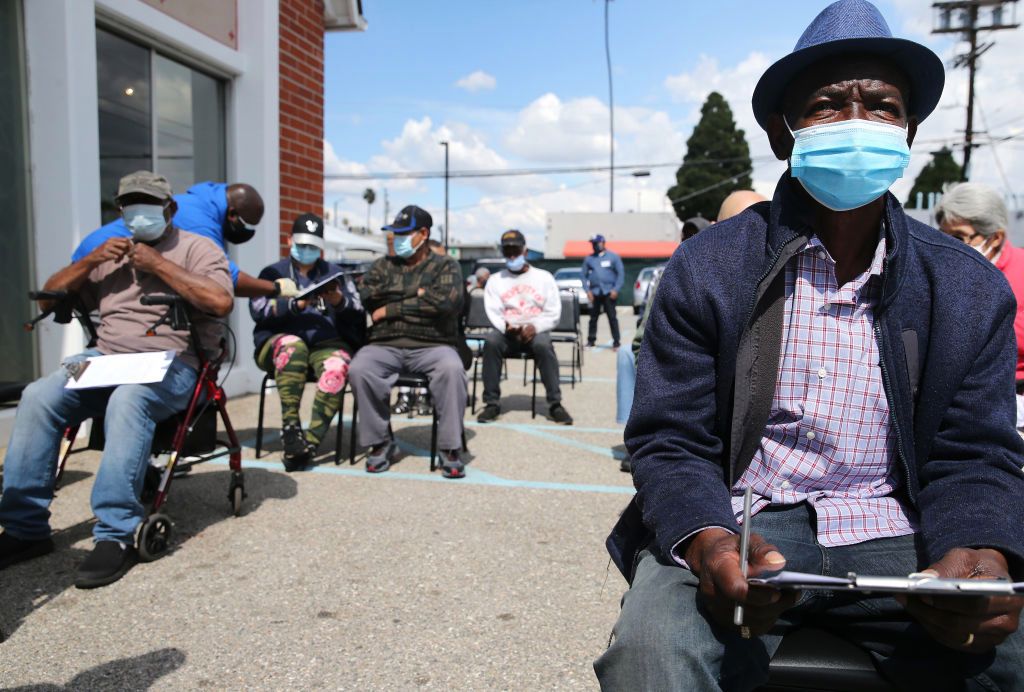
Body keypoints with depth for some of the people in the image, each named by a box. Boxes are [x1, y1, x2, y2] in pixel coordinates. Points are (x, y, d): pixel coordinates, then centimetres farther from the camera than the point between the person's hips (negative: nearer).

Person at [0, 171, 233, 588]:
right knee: (38, 397, -21)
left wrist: (159, 264, -11)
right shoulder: (111, 254, 23)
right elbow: (49, 299, 20)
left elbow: (221, 302, -14)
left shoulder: (196, 248, 5)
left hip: (172, 364, -5)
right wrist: (91, 260, 5)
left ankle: (116, 535, -33)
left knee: (128, 400, -37)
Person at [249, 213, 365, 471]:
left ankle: (309, 442, -36)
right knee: (292, 345, -38)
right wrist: (296, 304, -14)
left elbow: (358, 313, 10)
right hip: (279, 343, -1)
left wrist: (340, 302, -11)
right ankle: (290, 428, -33)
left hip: (327, 343, 1)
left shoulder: (335, 273, 23)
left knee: (337, 367, -35)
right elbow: (258, 310, 0)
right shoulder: (273, 272, 19)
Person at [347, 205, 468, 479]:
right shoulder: (382, 266, 20)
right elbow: (368, 296, 1)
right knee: (359, 369, -28)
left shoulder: (445, 266, 9)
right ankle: (380, 442, -10)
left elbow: (448, 302, -11)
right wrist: (417, 296, -4)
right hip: (385, 345, 3)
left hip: (432, 345, -2)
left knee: (452, 369, -34)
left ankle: (450, 448, -20)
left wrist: (392, 308, -7)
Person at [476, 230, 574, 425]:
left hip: (536, 330, -1)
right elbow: (493, 312, 2)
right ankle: (492, 403, -26)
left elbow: (553, 313, 4)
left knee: (544, 345, -35)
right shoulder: (495, 280, 13)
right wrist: (506, 326, -20)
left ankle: (555, 404, -27)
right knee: (491, 342, -32)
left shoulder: (544, 277, 11)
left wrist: (534, 327, -16)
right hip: (507, 332, 1)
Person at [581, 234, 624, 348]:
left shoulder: (613, 257, 4)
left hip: (609, 292, -3)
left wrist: (616, 289, -9)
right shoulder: (588, 259, 11)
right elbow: (584, 276, 10)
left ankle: (616, 341, 0)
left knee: (612, 317, -3)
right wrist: (587, 290, -2)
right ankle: (591, 340, 14)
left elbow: (620, 274, 0)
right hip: (594, 293, 3)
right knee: (593, 317, 6)